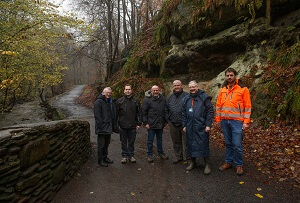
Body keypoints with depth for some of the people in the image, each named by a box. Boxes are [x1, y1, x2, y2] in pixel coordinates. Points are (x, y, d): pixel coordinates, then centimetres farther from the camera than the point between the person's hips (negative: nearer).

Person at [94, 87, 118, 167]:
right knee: (101, 145, 2)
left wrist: (114, 126, 12)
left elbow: (114, 115, 19)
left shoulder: (111, 102, 15)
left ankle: (105, 157, 31)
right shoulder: (98, 102, -10)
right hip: (102, 128, -8)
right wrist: (101, 126, -21)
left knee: (106, 144, 18)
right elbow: (97, 116, -16)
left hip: (109, 128, 8)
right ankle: (100, 160, 13)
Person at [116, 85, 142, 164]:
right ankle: (124, 156, 20)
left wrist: (139, 123, 2)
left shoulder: (135, 101, 6)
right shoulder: (119, 101, 3)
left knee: (131, 142, 10)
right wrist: (116, 123, 0)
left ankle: (131, 155, 22)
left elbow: (139, 113, 8)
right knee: (124, 142, 8)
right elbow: (116, 113, 5)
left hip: (132, 126, 1)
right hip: (123, 125, 0)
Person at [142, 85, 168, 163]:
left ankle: (160, 153, 34)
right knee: (150, 140, 7)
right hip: (151, 124, -4)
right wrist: (145, 123, -13)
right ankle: (150, 155, 20)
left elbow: (165, 110, 14)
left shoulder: (162, 99, 5)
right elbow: (144, 112, -9)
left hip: (160, 124, 5)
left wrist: (165, 121, 13)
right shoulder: (147, 99, -9)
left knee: (159, 139, 18)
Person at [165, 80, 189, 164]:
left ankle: (187, 157, 20)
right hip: (173, 124, 5)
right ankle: (178, 156, 31)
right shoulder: (170, 97, 11)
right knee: (176, 142, 16)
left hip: (184, 124, -4)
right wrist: (168, 119, 10)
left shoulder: (186, 96, -5)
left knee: (186, 141, 4)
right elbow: (166, 109, 18)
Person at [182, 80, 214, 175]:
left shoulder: (204, 97, -4)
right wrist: (184, 125, 11)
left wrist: (208, 125, -11)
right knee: (191, 144, 12)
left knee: (204, 145, 0)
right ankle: (193, 162, 29)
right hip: (190, 127, 5)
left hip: (201, 127, -4)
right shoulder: (186, 99, 11)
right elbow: (184, 113, 15)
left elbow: (210, 111, -6)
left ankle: (207, 164, 15)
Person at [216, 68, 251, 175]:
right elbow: (218, 105, 13)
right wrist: (218, 119, 9)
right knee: (228, 143, 14)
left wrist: (246, 122, -8)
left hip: (236, 121, -4)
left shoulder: (243, 89, -3)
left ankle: (239, 165, 16)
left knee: (237, 145, -1)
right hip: (224, 121, 4)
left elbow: (247, 106, -4)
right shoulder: (222, 90, 10)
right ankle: (228, 162, 27)